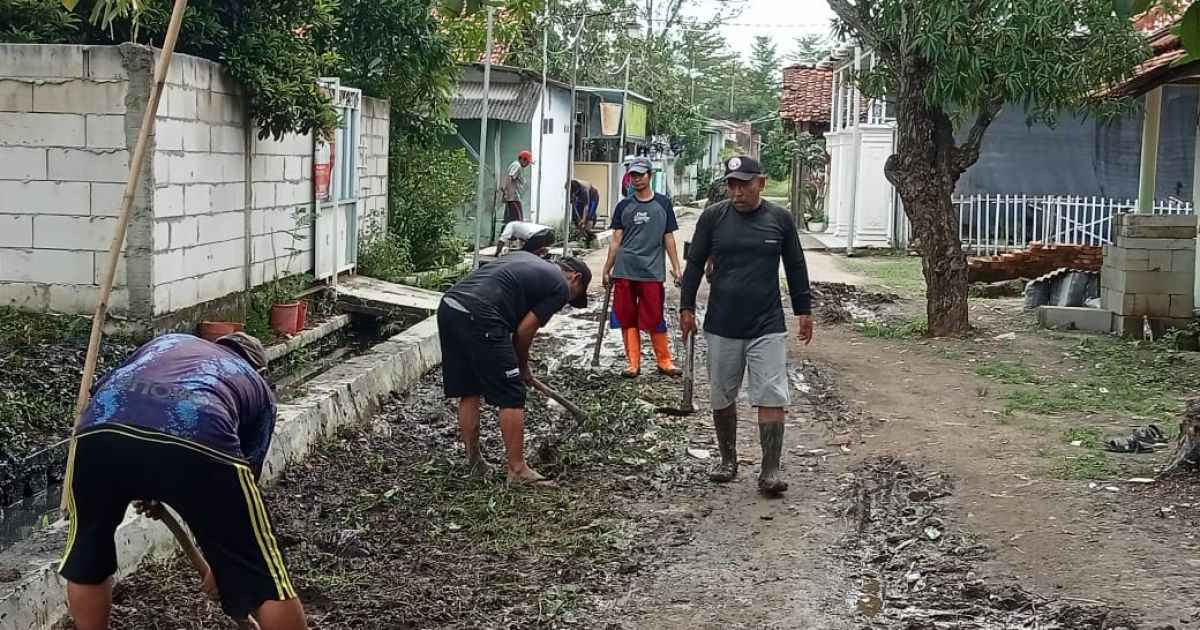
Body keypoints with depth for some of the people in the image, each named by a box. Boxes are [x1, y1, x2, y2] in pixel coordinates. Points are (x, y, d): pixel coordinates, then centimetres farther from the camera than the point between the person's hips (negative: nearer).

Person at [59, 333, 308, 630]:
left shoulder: (167, 341, 43)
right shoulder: (259, 387, 35)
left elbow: (101, 389, 34)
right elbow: (243, 480, 35)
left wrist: (140, 486, 41)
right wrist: (223, 561, 47)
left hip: (100, 430, 3)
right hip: (196, 442, -3)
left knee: (85, 560, 31)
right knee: (266, 580, 13)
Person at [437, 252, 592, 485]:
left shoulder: (526, 258, 30)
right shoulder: (560, 287, 7)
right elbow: (524, 331, 4)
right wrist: (523, 367, 23)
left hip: (448, 305, 9)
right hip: (478, 316, -9)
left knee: (468, 391, 19)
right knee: (511, 396, 2)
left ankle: (473, 463, 26)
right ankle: (517, 470, 7)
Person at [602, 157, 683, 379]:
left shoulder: (663, 204, 5)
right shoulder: (624, 206, 7)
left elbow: (669, 238, 8)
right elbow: (616, 240, 9)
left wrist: (676, 268, 4)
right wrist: (607, 269, 7)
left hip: (652, 271, -2)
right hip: (624, 271, 2)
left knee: (655, 319, -1)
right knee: (627, 319, 4)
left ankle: (664, 361, 11)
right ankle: (633, 363, 12)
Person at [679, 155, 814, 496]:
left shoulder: (780, 219, 1)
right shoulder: (713, 217, 0)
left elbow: (795, 267, 10)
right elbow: (695, 263, 7)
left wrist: (803, 311, 10)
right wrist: (687, 307, 4)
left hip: (767, 326, -1)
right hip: (721, 326, 1)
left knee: (772, 397, -7)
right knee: (722, 397, 11)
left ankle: (771, 470, -4)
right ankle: (728, 459, 27)